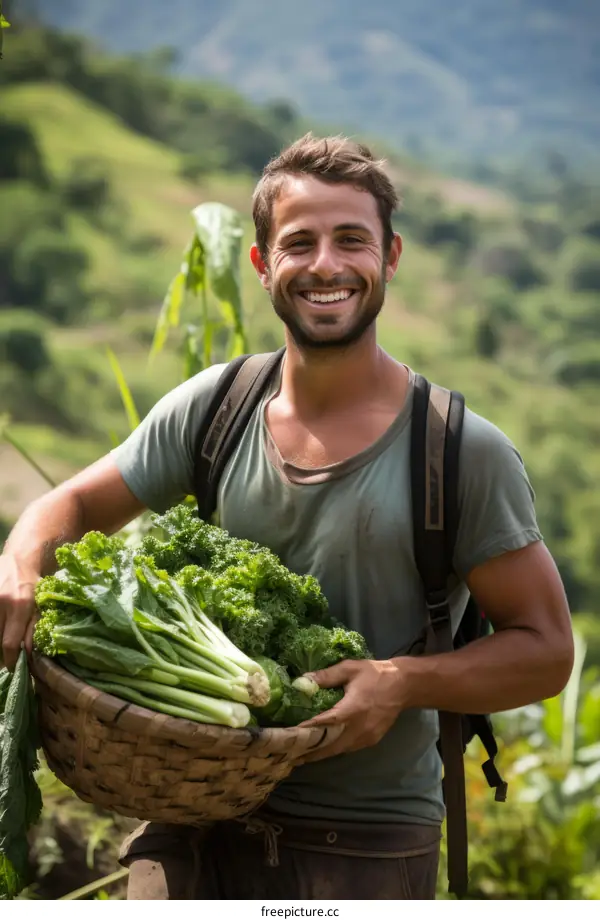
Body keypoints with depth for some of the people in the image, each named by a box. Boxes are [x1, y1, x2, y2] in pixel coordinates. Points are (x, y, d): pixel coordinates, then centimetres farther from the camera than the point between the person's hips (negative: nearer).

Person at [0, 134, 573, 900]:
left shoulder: (465, 451, -9)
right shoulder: (210, 409, 1)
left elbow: (545, 649, -5)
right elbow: (74, 504, 11)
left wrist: (407, 680, -22)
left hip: (365, 847, -2)